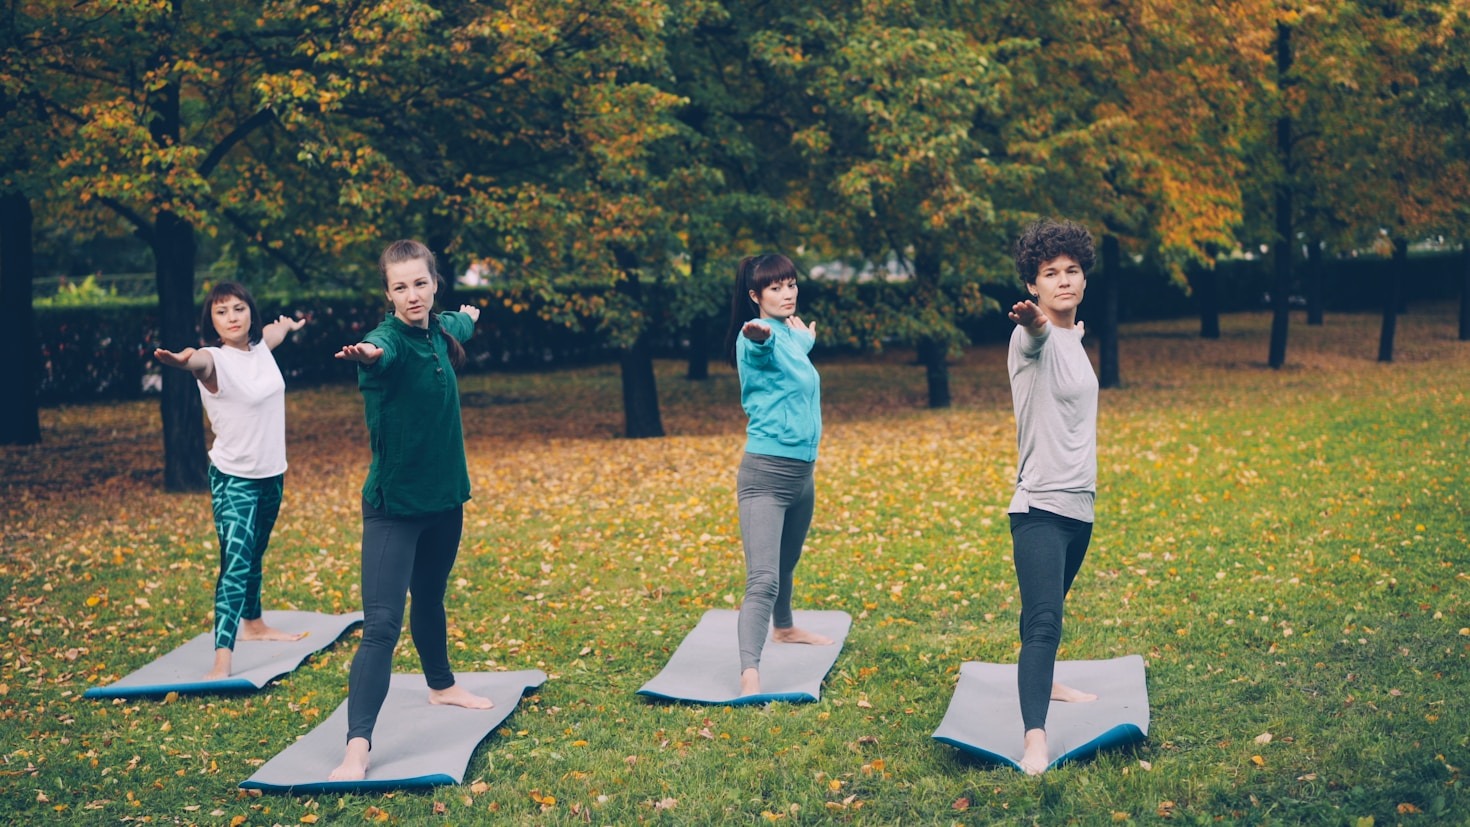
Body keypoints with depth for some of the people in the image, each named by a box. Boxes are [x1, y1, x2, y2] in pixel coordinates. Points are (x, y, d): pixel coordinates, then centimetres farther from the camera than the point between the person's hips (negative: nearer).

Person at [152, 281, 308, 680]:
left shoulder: (261, 345, 0)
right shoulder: (216, 361, -19)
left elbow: (276, 329, 26)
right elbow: (200, 362, -45)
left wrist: (289, 323, 49)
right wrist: (183, 360, -69)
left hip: (272, 474, 7)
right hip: (233, 479, -7)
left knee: (255, 556, 23)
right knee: (235, 564, -17)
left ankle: (253, 624, 41)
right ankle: (222, 660, -23)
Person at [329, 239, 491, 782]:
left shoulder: (440, 330, 0)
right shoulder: (389, 339, -21)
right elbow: (380, 352, -47)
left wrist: (469, 317, 50)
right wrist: (366, 354, -71)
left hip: (443, 497, 7)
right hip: (392, 505, -7)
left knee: (431, 599, 26)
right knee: (382, 624, -15)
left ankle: (441, 686, 48)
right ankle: (357, 747, -17)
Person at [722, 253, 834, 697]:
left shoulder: (789, 333, 10)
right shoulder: (758, 337, -16)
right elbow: (763, 343, -43)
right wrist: (759, 333, -63)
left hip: (803, 471, 9)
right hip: (766, 473, -9)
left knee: (787, 563, 28)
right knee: (763, 579, -20)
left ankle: (784, 628, 50)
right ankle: (749, 676, -27)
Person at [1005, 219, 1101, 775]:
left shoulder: (1075, 337, 10)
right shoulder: (1033, 336, -14)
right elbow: (1036, 335, -41)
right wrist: (1033, 322, -60)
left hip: (1080, 505, 8)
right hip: (1040, 507, -8)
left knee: (1049, 613, 24)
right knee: (1043, 623, -19)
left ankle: (1044, 684, 44)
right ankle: (1034, 738, -25)